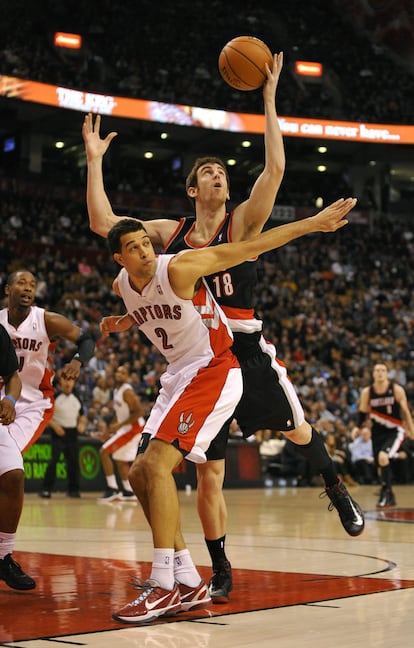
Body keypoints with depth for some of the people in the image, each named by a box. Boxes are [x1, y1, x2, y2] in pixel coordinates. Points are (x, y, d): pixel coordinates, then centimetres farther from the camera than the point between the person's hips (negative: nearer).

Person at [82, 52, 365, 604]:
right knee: (209, 476, 3)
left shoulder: (241, 225, -1)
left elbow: (275, 169, -15)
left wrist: (269, 99, -15)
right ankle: (220, 572, 18)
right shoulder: (170, 232, 8)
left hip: (246, 348, -2)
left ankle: (336, 488, 43)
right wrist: (94, 160, 4)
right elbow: (103, 223, 5)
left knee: (297, 430, 8)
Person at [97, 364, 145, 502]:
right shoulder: (116, 391, 12)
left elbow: (139, 412, -22)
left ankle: (113, 489, -13)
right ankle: (128, 492, 27)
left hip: (133, 427, -10)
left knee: (104, 451, -13)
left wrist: (119, 425, -23)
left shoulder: (127, 391, -17)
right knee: (120, 460, 18)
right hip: (126, 428, 10)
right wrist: (114, 425, 14)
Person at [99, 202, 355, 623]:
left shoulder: (179, 268, -18)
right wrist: (120, 323, 8)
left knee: (157, 463, -22)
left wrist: (313, 223, -19)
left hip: (212, 370, -9)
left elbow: (251, 246, -17)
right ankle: (188, 583, 10)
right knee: (140, 474, 4)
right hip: (178, 375, 9)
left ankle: (164, 587, -20)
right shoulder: (122, 285, 4)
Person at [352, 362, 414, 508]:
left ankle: (386, 492, -16)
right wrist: (358, 428, -8)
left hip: (395, 431, -4)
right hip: (378, 432, 4)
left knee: (383, 457, -27)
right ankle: (389, 497, 29)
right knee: (380, 466, 8)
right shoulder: (367, 392, -2)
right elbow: (363, 412, 8)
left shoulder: (397, 389, -9)